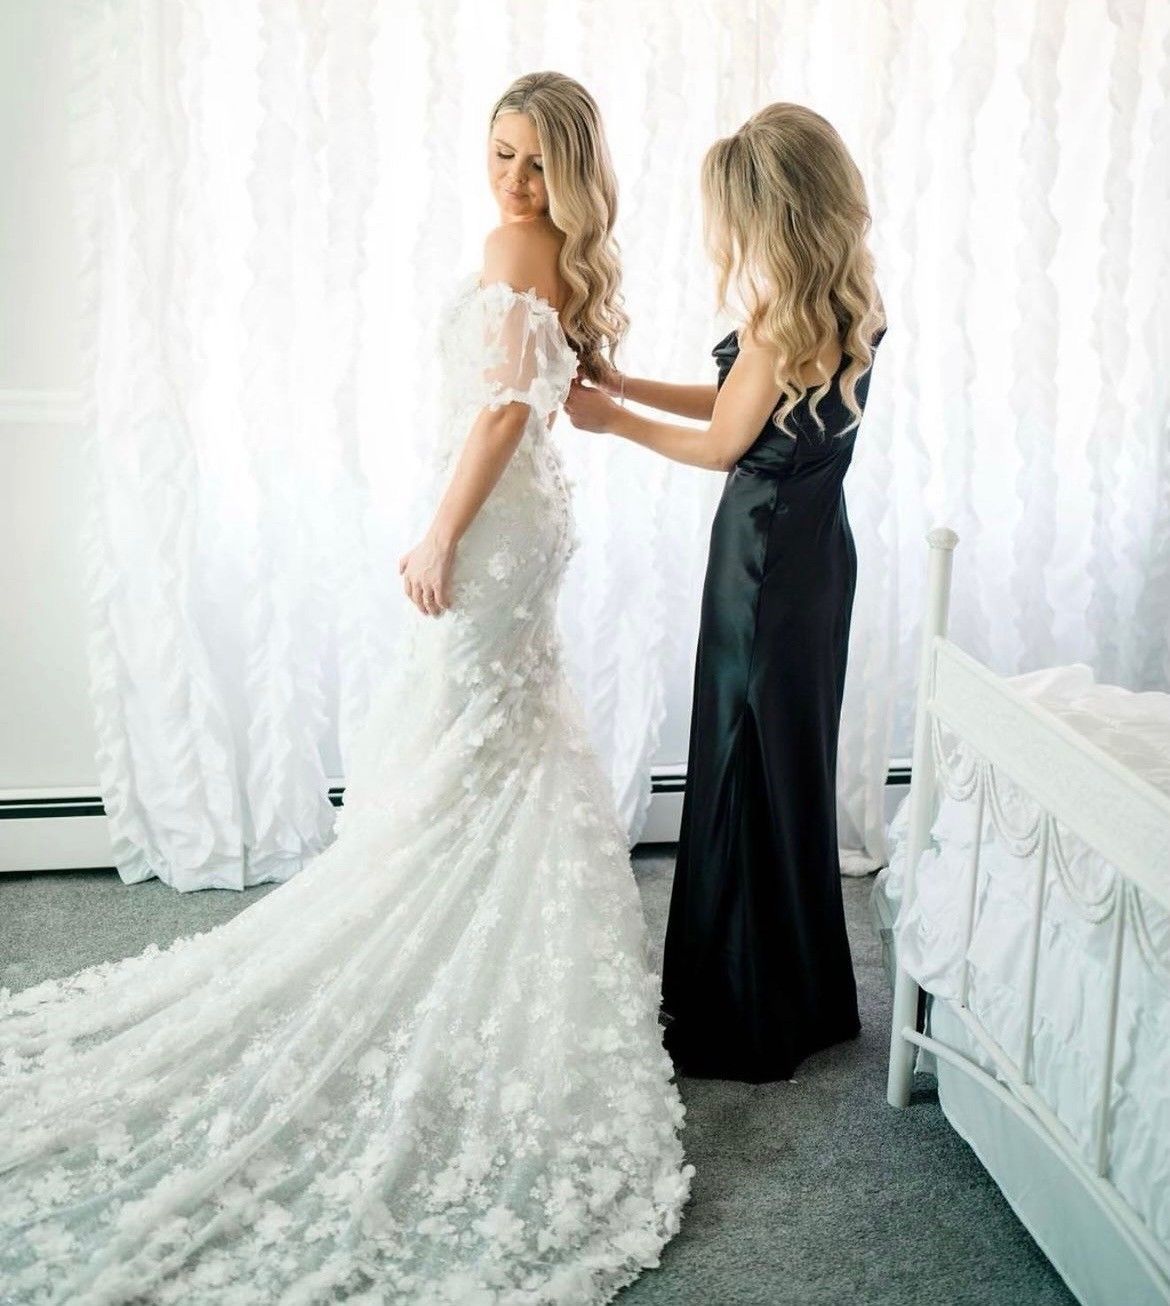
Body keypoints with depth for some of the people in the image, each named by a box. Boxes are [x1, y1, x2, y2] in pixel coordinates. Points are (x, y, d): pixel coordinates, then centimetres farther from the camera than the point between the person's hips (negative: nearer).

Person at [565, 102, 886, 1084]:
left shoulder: (783, 318, -20)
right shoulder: (845, 304, 7)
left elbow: (721, 443, -11)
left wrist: (613, 420, 3)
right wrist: (621, 381, 12)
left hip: (767, 552, -9)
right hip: (813, 541, 9)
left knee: (751, 776, 2)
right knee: (792, 766, 18)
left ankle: (751, 1017, 16)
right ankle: (804, 999, 32)